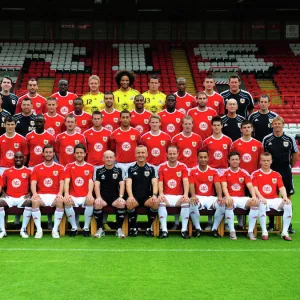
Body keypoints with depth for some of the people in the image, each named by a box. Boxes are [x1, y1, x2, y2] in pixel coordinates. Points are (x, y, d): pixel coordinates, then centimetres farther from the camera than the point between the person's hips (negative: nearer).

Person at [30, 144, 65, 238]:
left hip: (54, 195, -1)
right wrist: (34, 193, -20)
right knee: (34, 201, -33)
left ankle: (55, 229, -25)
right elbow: (33, 183, 1)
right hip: (41, 195, 1)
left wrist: (60, 193, -21)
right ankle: (39, 229, -24)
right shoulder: (37, 168, 11)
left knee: (60, 201, -35)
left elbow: (62, 183, -1)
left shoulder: (60, 168, 9)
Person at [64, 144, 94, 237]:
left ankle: (86, 227, -16)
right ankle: (74, 227, -15)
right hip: (73, 197, 0)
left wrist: (90, 193, -27)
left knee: (90, 201, -34)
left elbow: (90, 181, -7)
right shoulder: (69, 166, 8)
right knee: (67, 201, -33)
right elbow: (67, 181, -5)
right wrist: (66, 194, -24)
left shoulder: (90, 167, 7)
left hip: (85, 197, 0)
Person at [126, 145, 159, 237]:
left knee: (155, 202, -32)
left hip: (147, 197, 1)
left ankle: (149, 227, -12)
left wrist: (154, 195, -25)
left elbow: (154, 183, -4)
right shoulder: (131, 169, 7)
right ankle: (133, 227, -13)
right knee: (129, 203, -34)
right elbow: (128, 184, -6)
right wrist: (130, 196, -26)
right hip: (135, 197, -1)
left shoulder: (151, 169, 9)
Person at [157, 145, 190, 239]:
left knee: (187, 201, -31)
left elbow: (185, 181, -10)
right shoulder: (162, 167, 5)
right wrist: (161, 194, -26)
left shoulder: (183, 167, 4)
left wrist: (186, 194, -29)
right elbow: (160, 182, -5)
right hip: (166, 196, 0)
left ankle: (184, 230, -26)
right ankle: (164, 230, -31)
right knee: (160, 201, -32)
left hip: (179, 196, 0)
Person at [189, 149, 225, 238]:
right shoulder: (193, 171, 4)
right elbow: (191, 185, -8)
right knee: (193, 204, -36)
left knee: (222, 204, -27)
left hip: (210, 197, 2)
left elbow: (217, 185, -5)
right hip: (198, 197, -2)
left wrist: (220, 197, -24)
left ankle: (214, 229, -12)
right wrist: (193, 196, -29)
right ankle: (198, 229, -17)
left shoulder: (213, 171, 7)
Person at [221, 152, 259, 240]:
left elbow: (250, 186, -2)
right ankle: (232, 231, -27)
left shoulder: (244, 173, 9)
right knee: (229, 203, -39)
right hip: (231, 198, -3)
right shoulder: (225, 173, 3)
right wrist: (228, 197, -32)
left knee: (255, 203, -26)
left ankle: (250, 231, -20)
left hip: (242, 198, 3)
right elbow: (224, 186, -11)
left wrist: (254, 196, -23)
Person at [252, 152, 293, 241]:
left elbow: (281, 187, 3)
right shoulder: (255, 174, 5)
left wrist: (285, 197, -17)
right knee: (261, 204, -39)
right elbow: (255, 188, -7)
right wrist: (261, 197, -25)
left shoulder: (276, 175, 14)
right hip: (262, 200, -3)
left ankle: (285, 232, -20)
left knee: (288, 204, -24)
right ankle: (264, 232, -29)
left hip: (275, 200, 3)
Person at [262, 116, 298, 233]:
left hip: (286, 172, 0)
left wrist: (290, 166, 9)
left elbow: (295, 154, 8)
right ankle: (271, 223, 17)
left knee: (287, 197, 2)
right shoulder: (266, 139, -1)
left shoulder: (290, 139, -1)